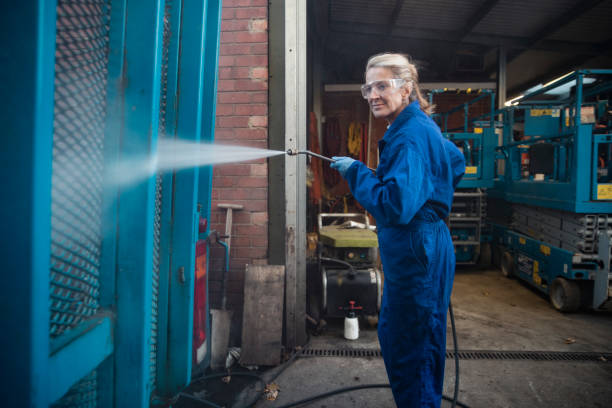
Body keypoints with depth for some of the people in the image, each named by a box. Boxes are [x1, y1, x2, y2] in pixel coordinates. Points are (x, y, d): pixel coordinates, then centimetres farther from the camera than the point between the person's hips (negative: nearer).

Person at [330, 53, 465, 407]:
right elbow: (456, 163, 26)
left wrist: (356, 172, -19)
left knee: (412, 353, 4)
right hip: (417, 251, 11)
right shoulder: (421, 126, 12)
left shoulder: (410, 136, -20)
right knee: (392, 335, 23)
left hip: (416, 256, -11)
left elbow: (397, 205, -29)